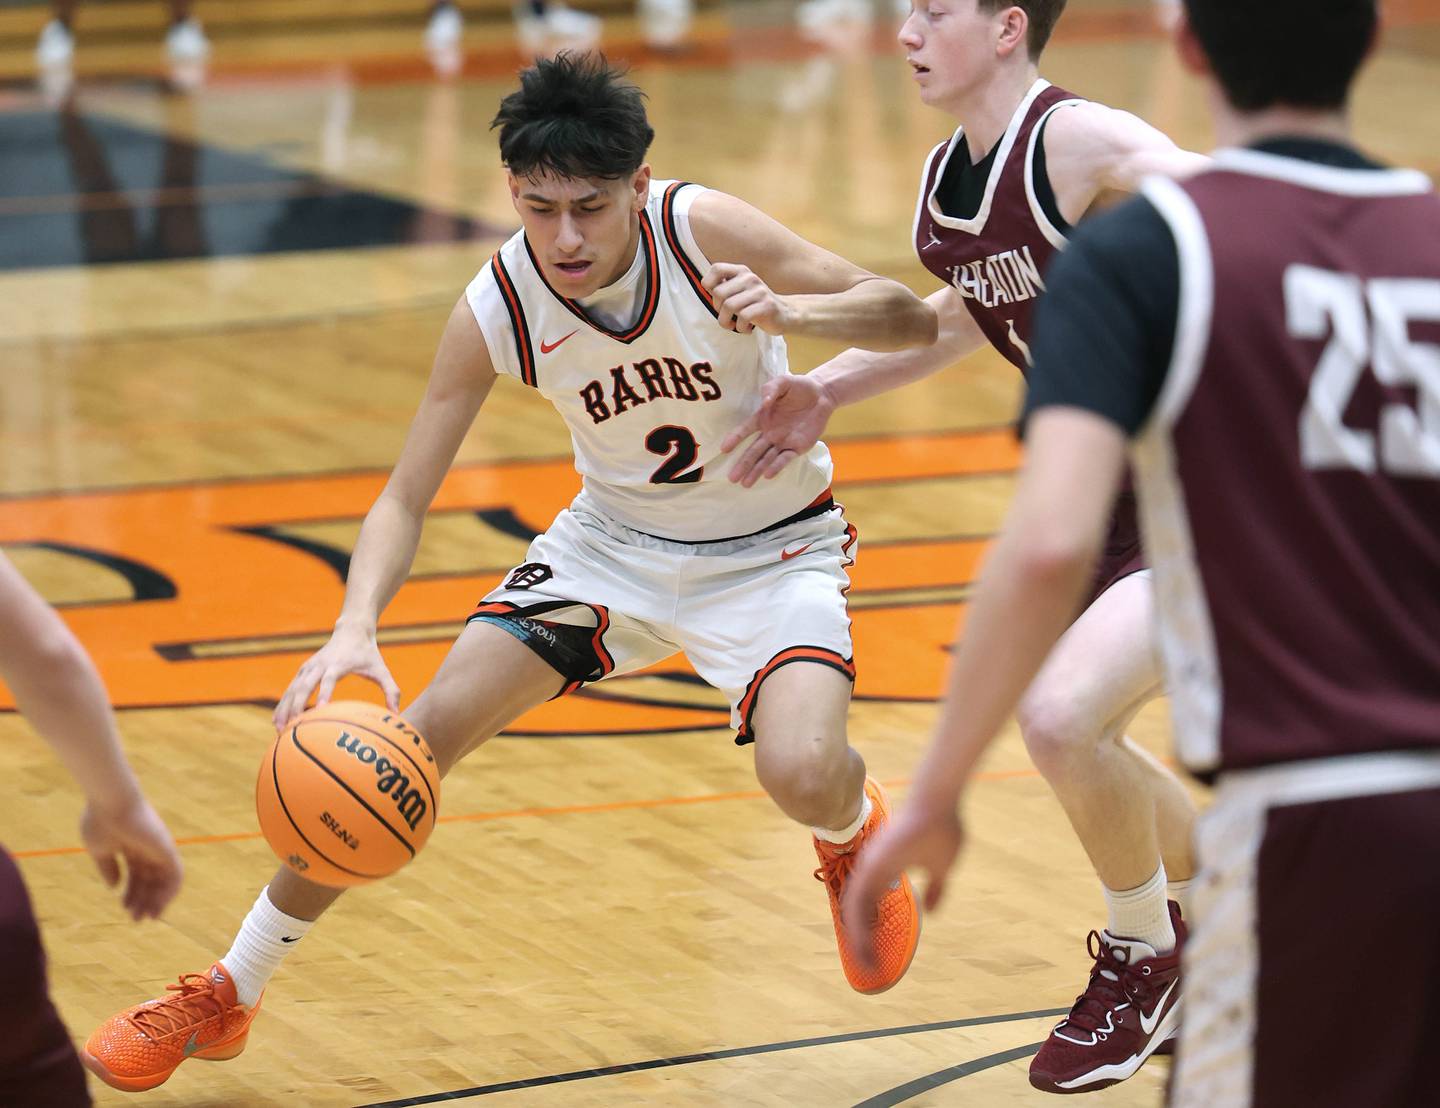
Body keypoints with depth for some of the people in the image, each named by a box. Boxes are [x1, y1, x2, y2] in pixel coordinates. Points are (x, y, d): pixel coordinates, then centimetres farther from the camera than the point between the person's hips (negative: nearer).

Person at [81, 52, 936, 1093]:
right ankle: (226, 997, 6)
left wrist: (787, 311, -41)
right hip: (614, 542, 3)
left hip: (771, 548, -2)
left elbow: (911, 317, -20)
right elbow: (405, 499, -15)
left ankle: (857, 831, 14)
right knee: (423, 730, -10)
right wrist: (355, 627, -35)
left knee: (804, 776, -29)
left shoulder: (705, 232, -27)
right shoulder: (495, 313, -20)